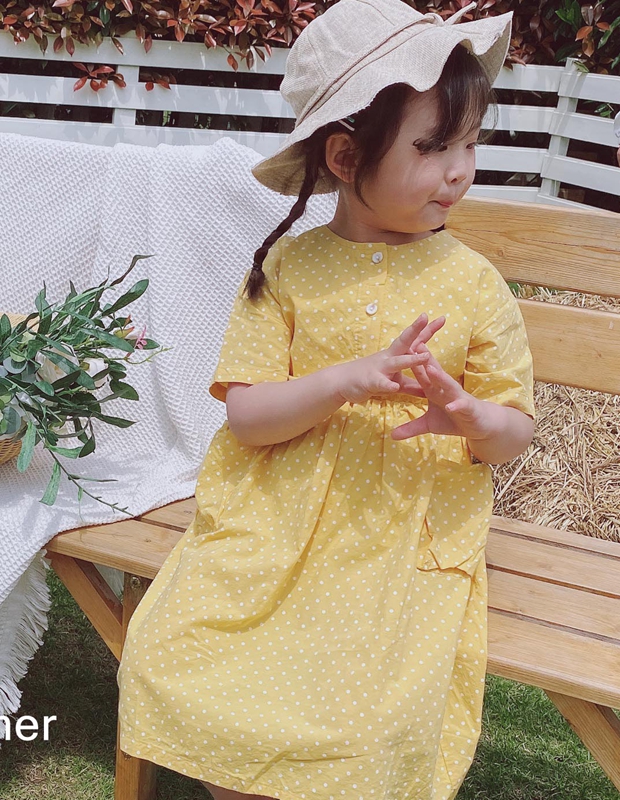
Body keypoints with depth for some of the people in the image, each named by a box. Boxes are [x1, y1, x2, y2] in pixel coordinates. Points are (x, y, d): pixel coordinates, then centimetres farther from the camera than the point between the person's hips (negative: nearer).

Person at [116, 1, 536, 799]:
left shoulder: (473, 283, 0)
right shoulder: (287, 269, -1)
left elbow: (515, 429, 4)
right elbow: (245, 417, -6)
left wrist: (471, 418, -19)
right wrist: (348, 380, -21)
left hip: (408, 541, -1)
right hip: (274, 526, 1)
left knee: (375, 727, -21)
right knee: (168, 659, -12)